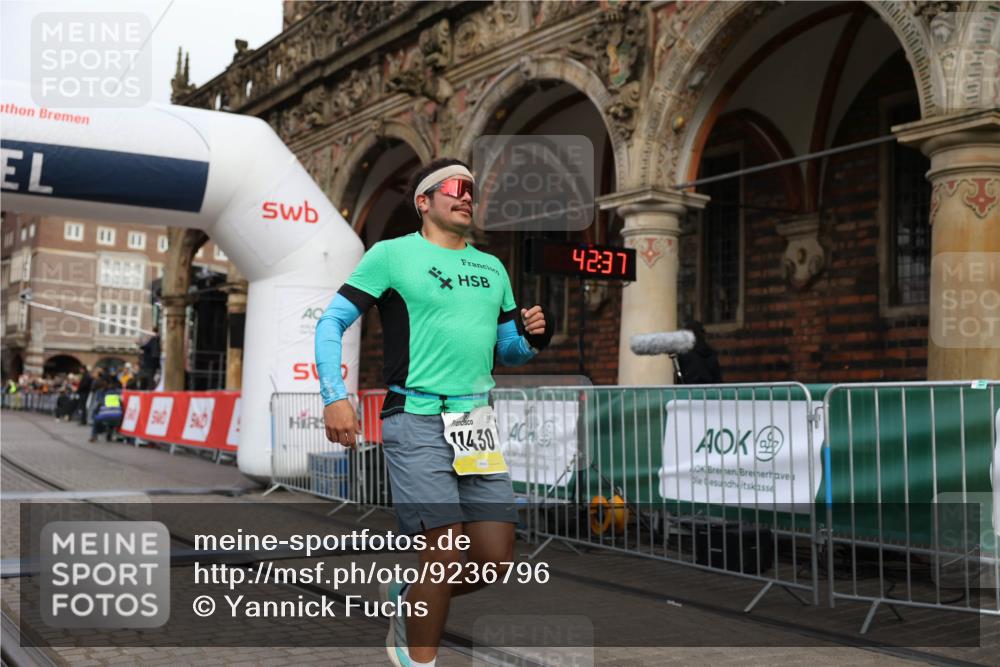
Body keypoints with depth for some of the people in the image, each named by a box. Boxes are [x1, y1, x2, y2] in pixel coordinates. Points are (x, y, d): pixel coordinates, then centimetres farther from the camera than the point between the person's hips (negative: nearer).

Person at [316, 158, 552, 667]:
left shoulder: (492, 268, 18)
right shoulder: (393, 254, 1)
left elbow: (508, 350, 23)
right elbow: (331, 322, -1)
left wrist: (531, 338, 0)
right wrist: (334, 397, -13)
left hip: (477, 423, 6)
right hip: (417, 420, -6)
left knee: (496, 558, 4)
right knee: (446, 550, -10)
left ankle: (407, 600, 31)